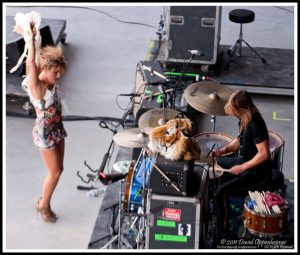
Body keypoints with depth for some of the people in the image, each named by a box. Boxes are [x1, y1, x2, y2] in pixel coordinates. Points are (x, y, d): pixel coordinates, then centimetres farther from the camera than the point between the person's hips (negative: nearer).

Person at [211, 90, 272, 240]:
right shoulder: (244, 119, -1)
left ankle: (222, 236, -6)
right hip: (244, 161, 10)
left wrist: (242, 167, -23)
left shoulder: (255, 124, -29)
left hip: (257, 172, -10)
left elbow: (264, 154, -29)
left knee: (221, 192, -20)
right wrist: (224, 150, -2)